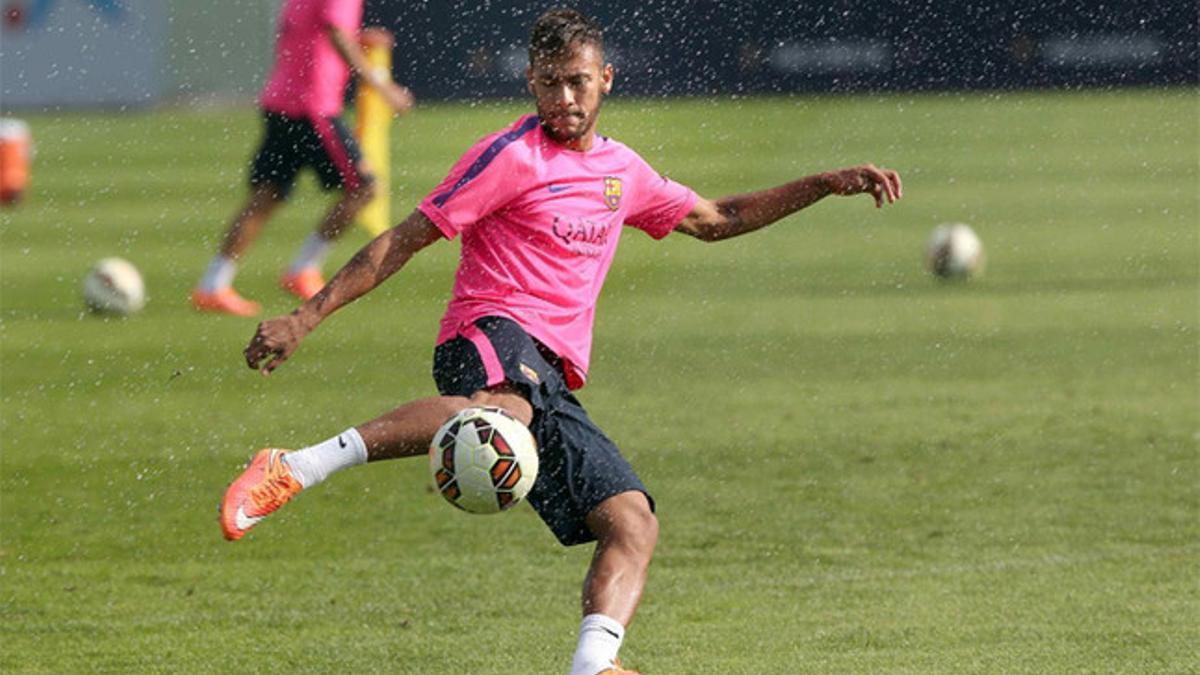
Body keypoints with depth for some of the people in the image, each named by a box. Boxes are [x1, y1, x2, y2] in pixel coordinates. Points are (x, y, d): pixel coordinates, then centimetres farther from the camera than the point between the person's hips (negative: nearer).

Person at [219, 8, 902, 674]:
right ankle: (292, 470, -49)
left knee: (634, 526, -7)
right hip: (493, 338, -8)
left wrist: (827, 184, 31)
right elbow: (406, 240, -2)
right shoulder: (513, 157, -1)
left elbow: (716, 220, 38)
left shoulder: (621, 169, 22)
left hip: (552, 382, 8)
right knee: (504, 411, -44)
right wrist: (306, 317, -8)